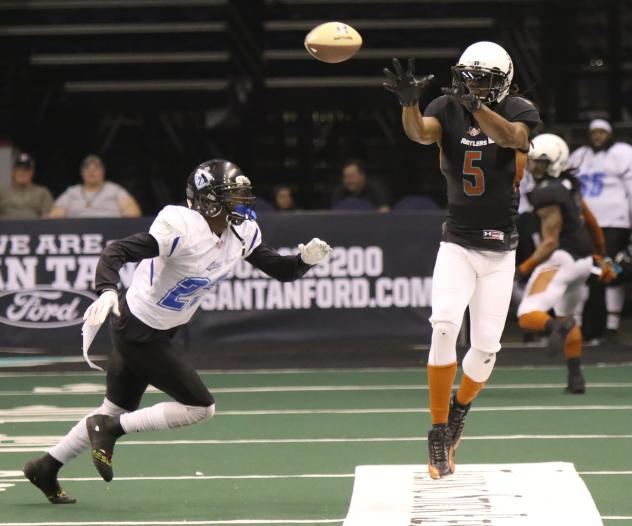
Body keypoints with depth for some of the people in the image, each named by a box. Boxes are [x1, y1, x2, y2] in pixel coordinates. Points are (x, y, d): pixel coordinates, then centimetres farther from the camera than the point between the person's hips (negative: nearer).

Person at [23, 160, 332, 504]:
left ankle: (45, 469, 30)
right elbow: (118, 252, -32)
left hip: (159, 333, 9)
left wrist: (306, 259, -18)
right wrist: (107, 290, -49)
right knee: (201, 408, -10)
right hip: (137, 330, -9)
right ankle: (109, 429, -1)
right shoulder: (182, 228, -27)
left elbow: (281, 270, 3)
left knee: (118, 411, 18)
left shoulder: (243, 234, -2)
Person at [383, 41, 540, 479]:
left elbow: (511, 137, -31)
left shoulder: (518, 113, -8)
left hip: (500, 251, 1)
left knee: (486, 347, 2)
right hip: (457, 245, -1)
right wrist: (410, 102, -50)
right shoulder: (448, 109, -6)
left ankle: (460, 408, 35)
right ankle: (439, 434, -12)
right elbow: (419, 132, -28)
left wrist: (477, 104, -49)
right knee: (444, 326, -22)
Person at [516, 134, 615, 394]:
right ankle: (576, 379, 27)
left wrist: (523, 270, -21)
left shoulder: (548, 196, -16)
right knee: (568, 318, 27)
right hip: (583, 261, 9)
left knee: (528, 316, -17)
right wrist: (602, 258, 32)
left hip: (560, 260, -9)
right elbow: (591, 223, 21)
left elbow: (550, 243, -20)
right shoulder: (568, 185, 11)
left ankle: (557, 327, -49)